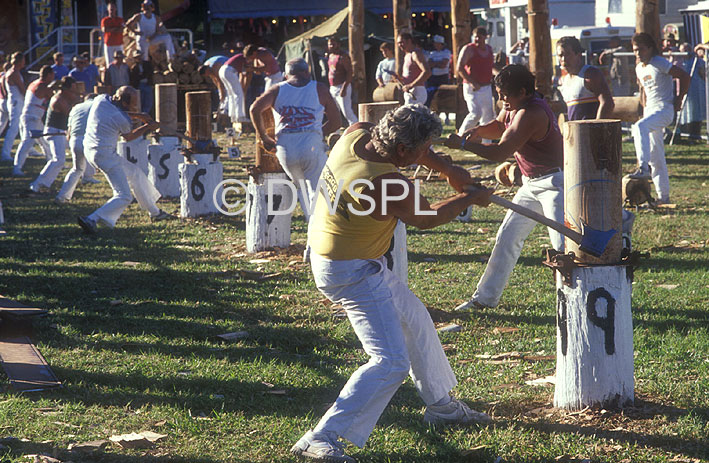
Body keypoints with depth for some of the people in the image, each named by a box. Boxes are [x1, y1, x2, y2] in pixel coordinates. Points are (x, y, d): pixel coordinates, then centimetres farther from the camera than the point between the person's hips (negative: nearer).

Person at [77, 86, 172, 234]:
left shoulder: (101, 99, -1)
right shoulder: (121, 119, -20)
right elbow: (129, 137, 2)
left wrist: (138, 116, 14)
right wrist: (148, 127, 13)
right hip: (105, 155, -10)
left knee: (135, 172, 24)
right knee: (124, 196, -9)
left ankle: (154, 212, 37)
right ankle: (92, 220, -21)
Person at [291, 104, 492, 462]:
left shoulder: (356, 134, -10)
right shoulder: (389, 184, -32)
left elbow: (399, 138, 14)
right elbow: (426, 218, -12)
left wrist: (446, 168, 13)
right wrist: (472, 199, 4)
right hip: (351, 274, -10)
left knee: (415, 318, 27)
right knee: (391, 362, -15)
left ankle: (441, 405, 45)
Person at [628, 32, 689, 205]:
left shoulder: (660, 63, -11)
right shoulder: (639, 69, 12)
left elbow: (684, 76, -11)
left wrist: (679, 100, -8)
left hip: (664, 109, -8)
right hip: (650, 110, 8)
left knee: (639, 127, -36)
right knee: (655, 155, 8)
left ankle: (644, 167, -42)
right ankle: (663, 195, 13)